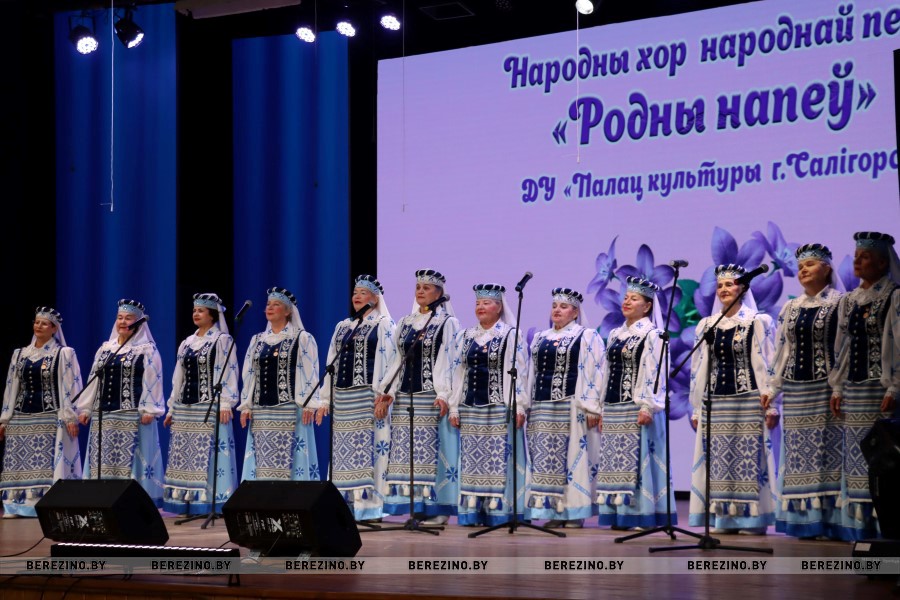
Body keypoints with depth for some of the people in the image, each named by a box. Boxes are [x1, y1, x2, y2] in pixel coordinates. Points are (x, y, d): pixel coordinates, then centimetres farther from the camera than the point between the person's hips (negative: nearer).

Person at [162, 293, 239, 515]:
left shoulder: (222, 340, -2)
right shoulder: (186, 343, 18)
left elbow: (228, 373, -9)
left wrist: (225, 404, -18)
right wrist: (172, 408, 16)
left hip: (210, 408, -7)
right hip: (185, 409, 7)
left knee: (208, 456, -11)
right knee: (184, 457, 3)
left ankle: (211, 502, -9)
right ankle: (188, 503, 6)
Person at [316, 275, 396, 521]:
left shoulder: (383, 325, 1)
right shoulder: (342, 327, 19)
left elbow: (387, 361, -8)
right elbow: (332, 364, 18)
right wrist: (325, 399, 12)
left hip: (368, 397, -6)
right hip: (342, 398, 6)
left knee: (368, 447, -9)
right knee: (344, 451, 4)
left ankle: (369, 504, -8)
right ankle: (346, 502, 7)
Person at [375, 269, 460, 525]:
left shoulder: (447, 323, 0)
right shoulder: (405, 323, 15)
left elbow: (449, 361, -8)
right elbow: (399, 360, 15)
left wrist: (444, 395, -18)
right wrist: (387, 392, 8)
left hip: (431, 398, -5)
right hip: (405, 397, 5)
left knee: (431, 450, -7)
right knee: (406, 451, 1)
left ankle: (437, 507, -2)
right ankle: (415, 506, 6)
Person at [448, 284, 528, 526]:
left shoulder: (511, 335, -1)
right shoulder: (464, 337, 13)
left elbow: (519, 371, -6)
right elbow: (458, 373, 14)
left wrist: (519, 406, -13)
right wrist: (454, 406, 9)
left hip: (500, 409, -5)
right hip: (470, 408, 5)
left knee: (499, 459, -6)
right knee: (472, 461, 3)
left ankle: (498, 510, -2)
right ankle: (473, 512, 7)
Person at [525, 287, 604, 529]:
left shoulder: (587, 337, 1)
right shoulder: (540, 339, 19)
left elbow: (594, 373, -7)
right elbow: (532, 374, 20)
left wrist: (591, 408, -15)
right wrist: (526, 407, 14)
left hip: (572, 409, -6)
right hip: (541, 409, 6)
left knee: (572, 458, -6)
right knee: (544, 460, 2)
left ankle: (574, 512, -1)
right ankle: (552, 511, 8)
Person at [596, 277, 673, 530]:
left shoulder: (651, 335, -4)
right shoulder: (614, 335, 18)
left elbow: (654, 372, -12)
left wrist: (647, 406, -19)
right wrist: (602, 409, 15)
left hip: (637, 409, -7)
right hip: (613, 409, 7)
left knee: (636, 460, -9)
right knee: (614, 461, 4)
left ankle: (642, 515, -7)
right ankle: (617, 514, 7)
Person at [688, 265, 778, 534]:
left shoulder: (758, 322, 0)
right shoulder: (706, 325, 12)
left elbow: (768, 365, -4)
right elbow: (699, 368, 14)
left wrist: (771, 405, -11)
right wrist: (696, 408, 11)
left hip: (749, 403, -4)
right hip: (715, 403, 4)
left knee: (749, 460, -6)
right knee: (719, 462, 2)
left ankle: (752, 518, -1)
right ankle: (723, 517, 7)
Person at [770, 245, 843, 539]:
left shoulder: (839, 305, -1)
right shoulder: (790, 308, 15)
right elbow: (781, 350, 16)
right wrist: (772, 388, 11)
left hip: (827, 390, -5)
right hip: (796, 392, 5)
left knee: (829, 452, -7)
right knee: (799, 457, 3)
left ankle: (830, 520, -4)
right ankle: (805, 521, 7)